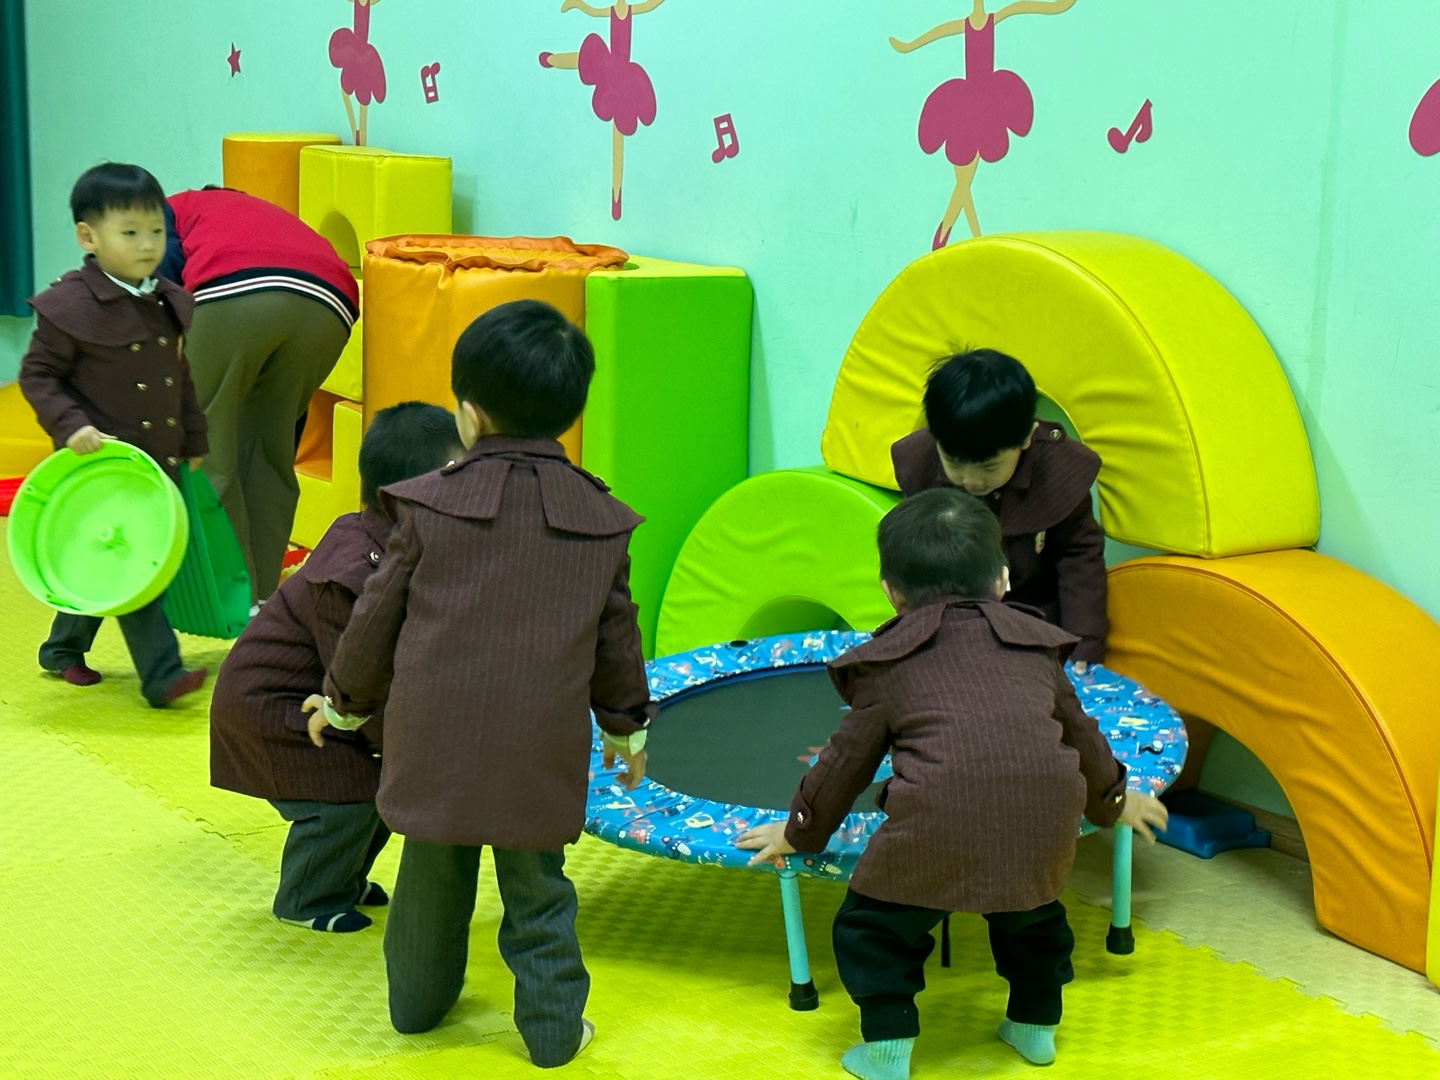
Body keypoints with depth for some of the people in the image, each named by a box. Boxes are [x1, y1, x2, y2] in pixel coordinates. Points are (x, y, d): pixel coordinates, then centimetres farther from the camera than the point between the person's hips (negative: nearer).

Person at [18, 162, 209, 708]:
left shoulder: (170, 304, 8)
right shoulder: (71, 306, -12)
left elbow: (182, 381, 18)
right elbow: (36, 375, -8)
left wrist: (195, 444, 20)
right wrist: (72, 426, -21)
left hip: (160, 460, 7)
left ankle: (63, 648, 35)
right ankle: (161, 674, -10)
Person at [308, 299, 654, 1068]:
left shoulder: (428, 506, -6)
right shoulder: (601, 521, 0)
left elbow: (378, 618, 0)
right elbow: (615, 637, 8)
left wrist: (343, 701, 17)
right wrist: (627, 724, 24)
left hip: (435, 736, 0)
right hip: (542, 746, 0)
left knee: (433, 873, 18)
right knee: (536, 887, 12)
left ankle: (418, 998, 34)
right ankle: (553, 1025, 17)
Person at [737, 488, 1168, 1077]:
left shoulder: (889, 661, 16)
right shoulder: (1035, 643, 26)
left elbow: (847, 760, 18)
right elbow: (1079, 731, 37)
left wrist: (797, 833, 32)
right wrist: (1112, 802, 55)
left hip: (939, 823, -4)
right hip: (1045, 816, 4)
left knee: (873, 922, 15)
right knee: (1032, 912, 32)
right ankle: (1036, 1025, 40)